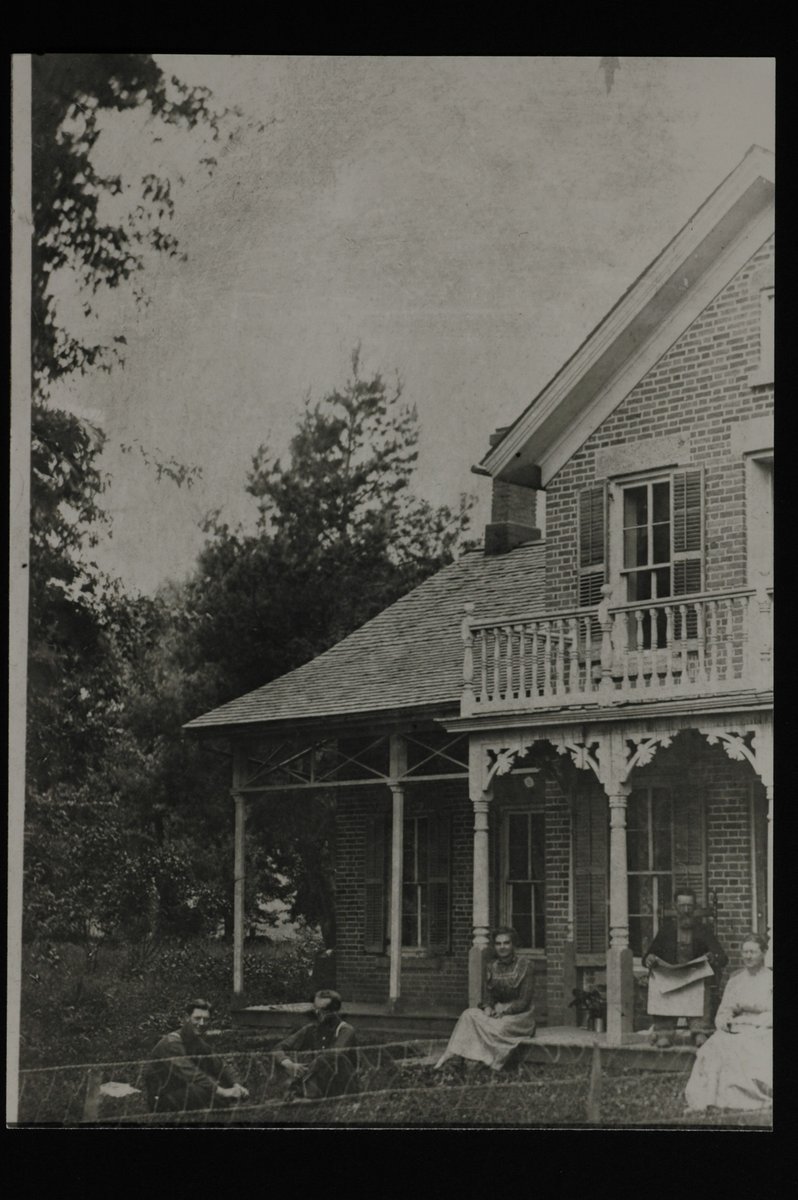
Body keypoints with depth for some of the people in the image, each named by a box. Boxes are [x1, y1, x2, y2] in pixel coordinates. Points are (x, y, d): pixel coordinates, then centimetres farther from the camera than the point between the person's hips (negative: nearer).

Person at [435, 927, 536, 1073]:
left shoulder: (524, 966, -4)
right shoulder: (491, 968, 11)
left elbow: (524, 1001, -9)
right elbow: (489, 997, 11)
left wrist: (504, 1011, -20)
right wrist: (487, 1008, -13)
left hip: (520, 1015, -5)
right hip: (496, 1013, 5)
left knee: (500, 1027, -37)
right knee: (469, 1014, -24)